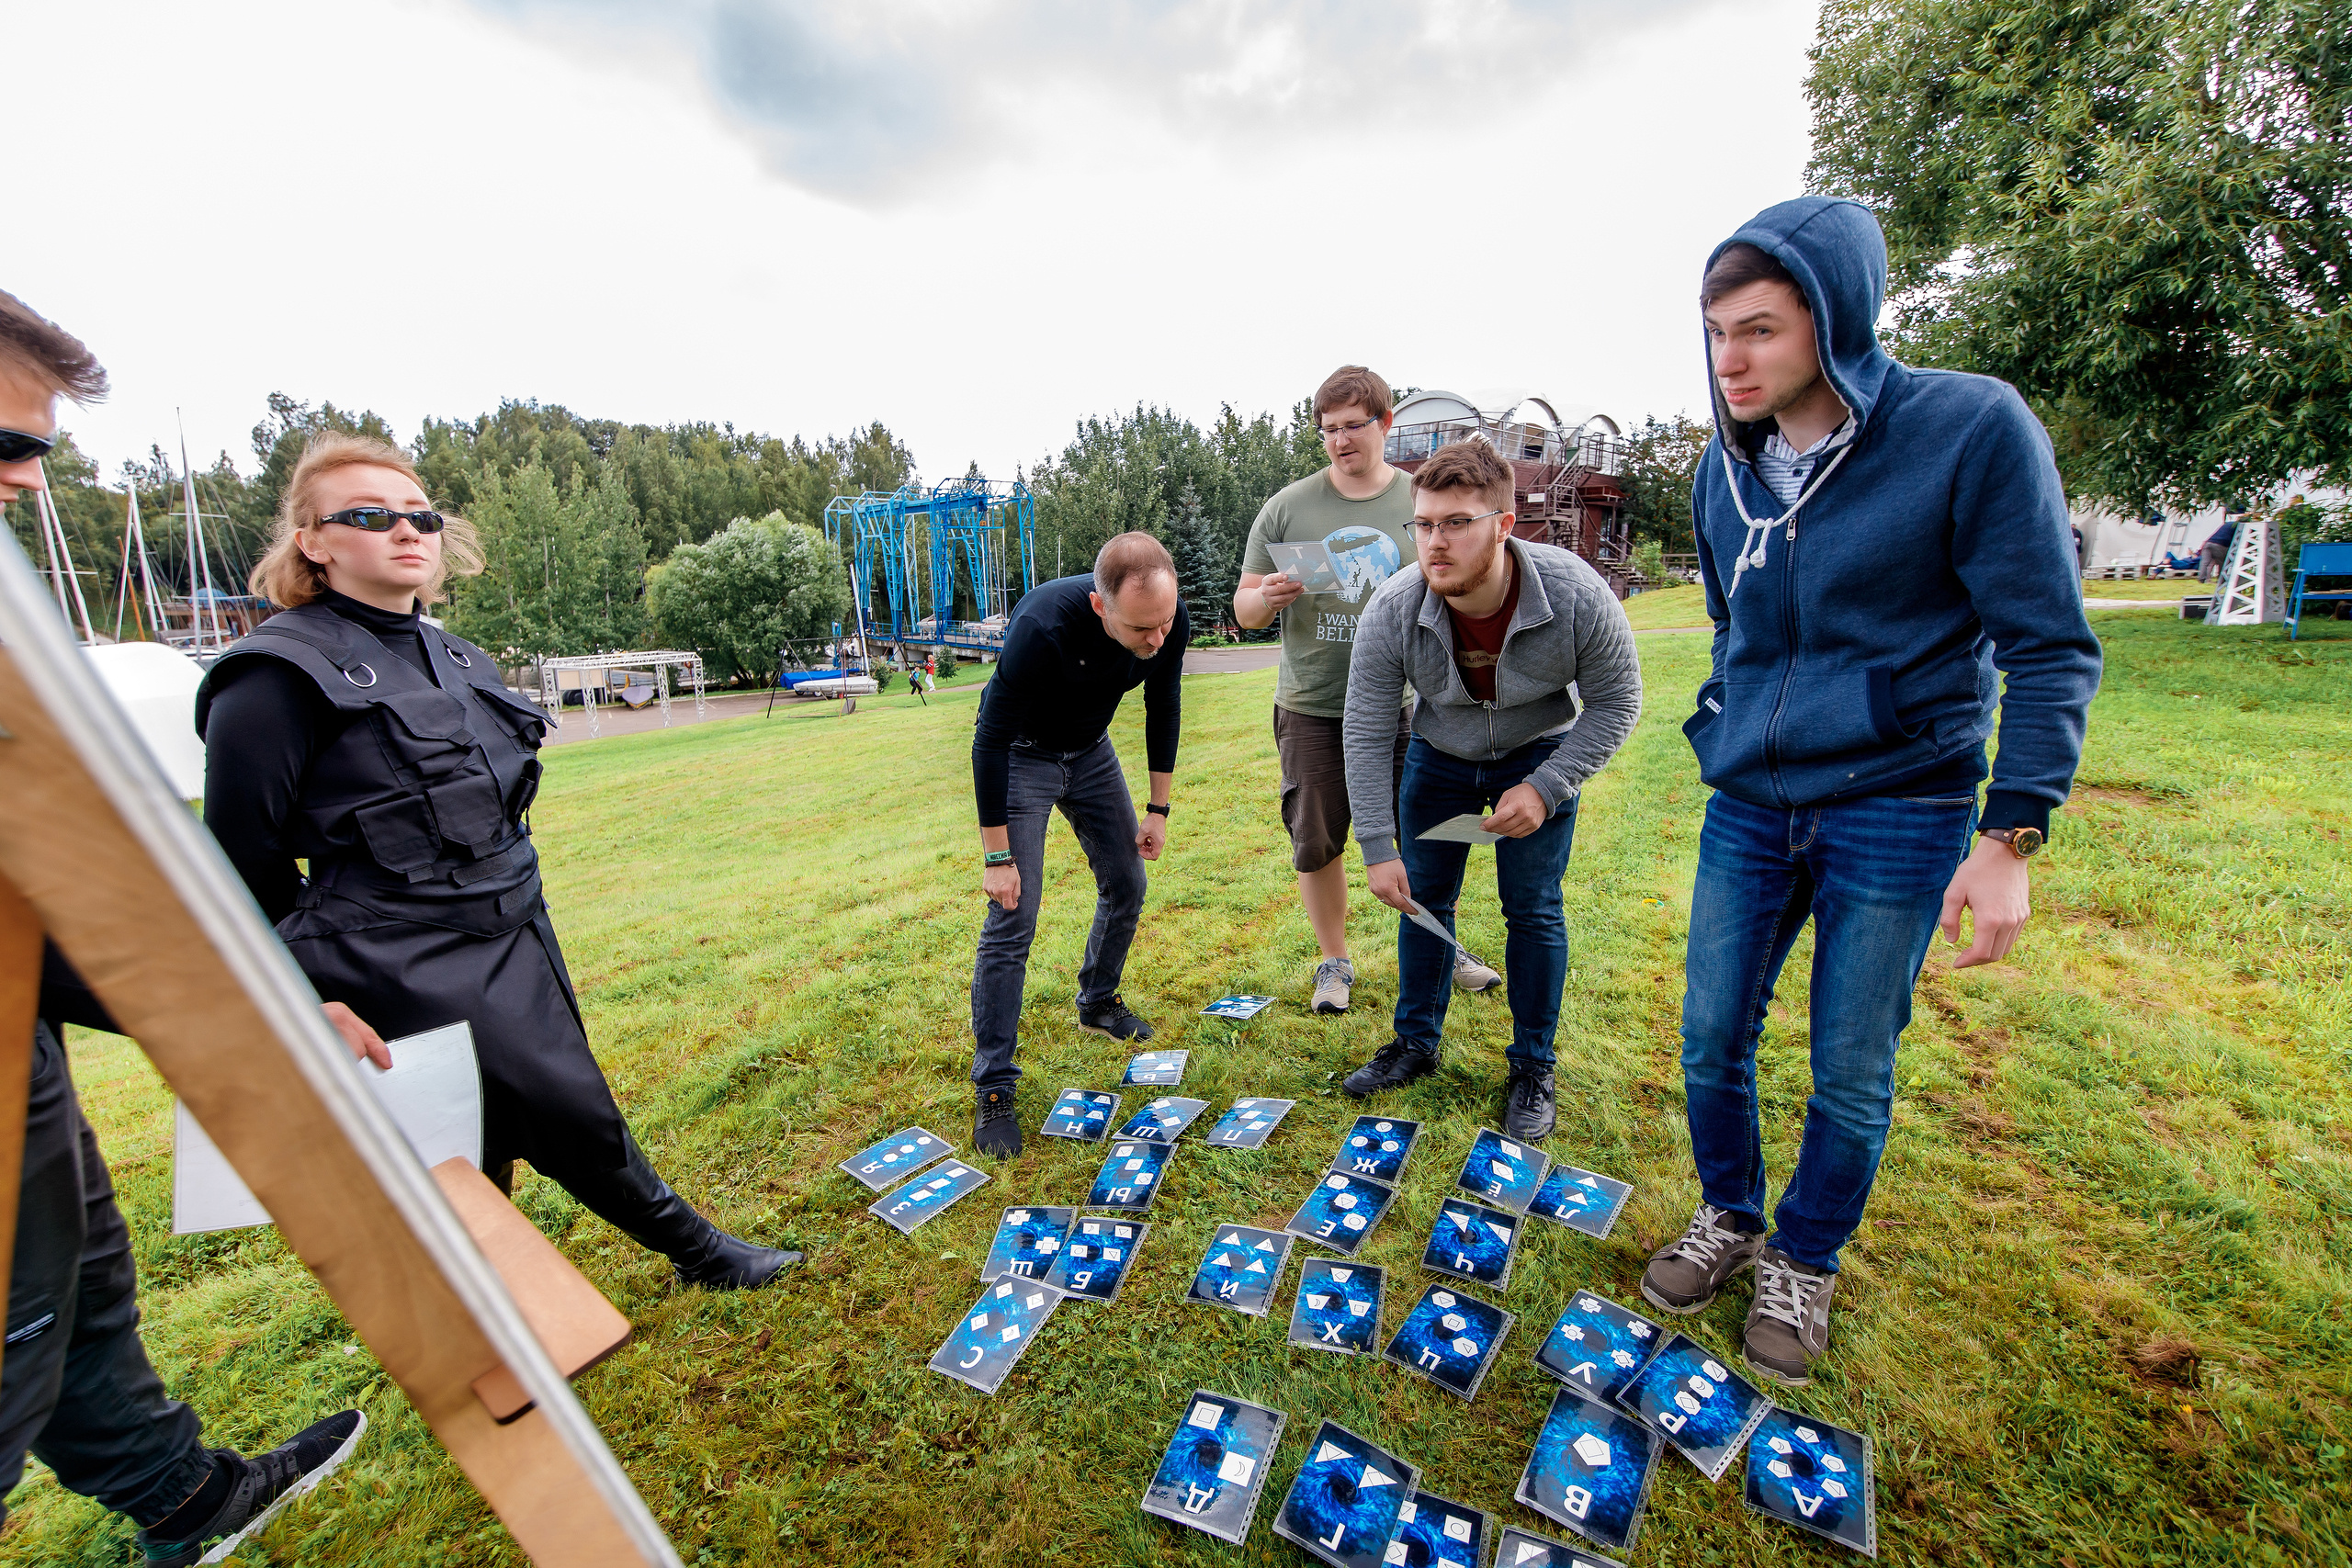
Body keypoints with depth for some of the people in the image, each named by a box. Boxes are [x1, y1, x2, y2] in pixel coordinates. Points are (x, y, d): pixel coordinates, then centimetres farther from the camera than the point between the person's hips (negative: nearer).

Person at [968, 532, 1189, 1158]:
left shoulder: (1170, 620, -22)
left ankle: (1098, 1003, 37)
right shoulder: (1042, 628, -39)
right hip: (1020, 755, -5)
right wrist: (997, 855, -24)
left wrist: (1158, 809, 1)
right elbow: (990, 741, -28)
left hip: (1090, 751, 6)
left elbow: (1163, 709, -3)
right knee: (1011, 920, -11)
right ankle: (992, 1089, 1)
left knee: (1126, 885, 10)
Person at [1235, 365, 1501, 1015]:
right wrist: (1267, 598, -19)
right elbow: (1244, 608, 4)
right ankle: (1334, 962, 29)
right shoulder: (1287, 507, 2)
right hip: (1310, 711, 0)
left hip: (1403, 706, 0)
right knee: (1316, 843, 8)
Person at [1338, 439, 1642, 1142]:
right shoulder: (1391, 613, -27)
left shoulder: (1577, 595, -29)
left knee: (1533, 911, -1)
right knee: (1422, 899, 5)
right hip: (1439, 755, 2)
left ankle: (1533, 1068, 19)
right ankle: (1416, 1043, 25)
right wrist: (1379, 848, -20)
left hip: (1540, 754, -1)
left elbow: (1616, 702, -14)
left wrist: (1545, 788, -23)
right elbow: (1367, 734, -20)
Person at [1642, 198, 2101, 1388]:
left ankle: (1805, 1262, 34)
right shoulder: (1725, 469, 3)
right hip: (1749, 807, 4)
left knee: (1851, 1074, 9)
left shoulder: (1972, 429, -12)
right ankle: (1730, 1220, 35)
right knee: (1711, 1039, 9)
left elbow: (2050, 645, -10)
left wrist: (2010, 835, -16)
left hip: (1897, 809, -4)